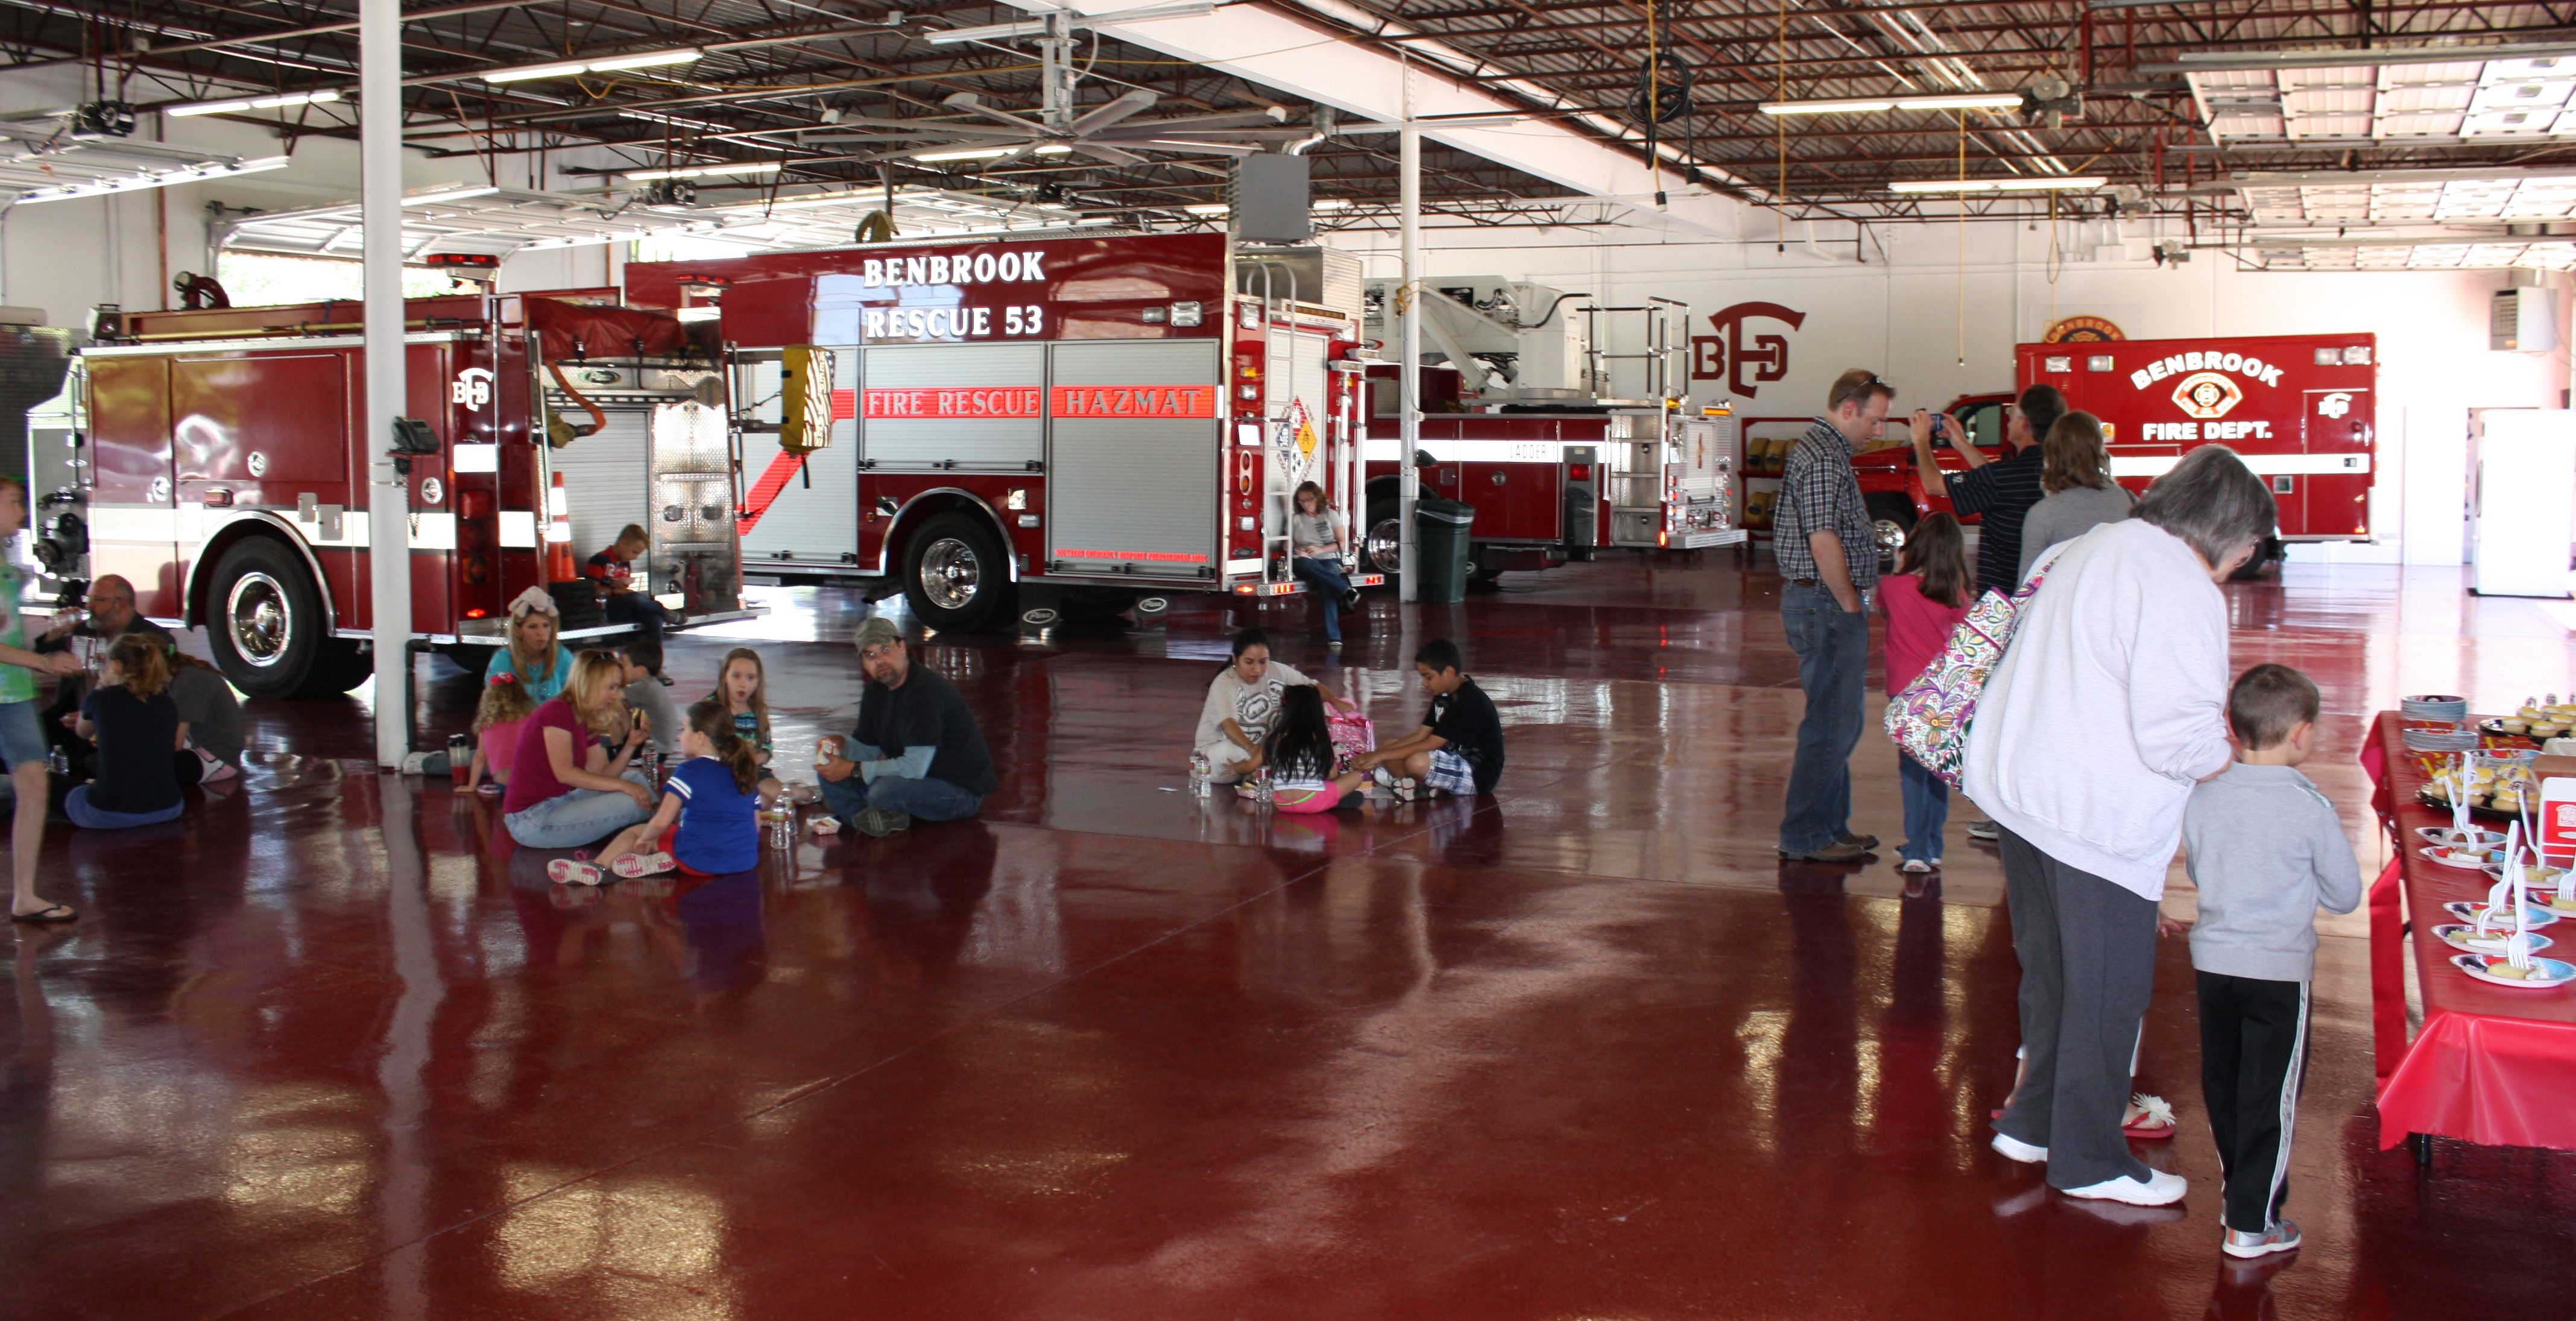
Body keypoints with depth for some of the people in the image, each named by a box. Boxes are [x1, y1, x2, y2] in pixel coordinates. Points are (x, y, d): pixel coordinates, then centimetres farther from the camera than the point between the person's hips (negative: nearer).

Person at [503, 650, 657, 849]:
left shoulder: (587, 722, 14)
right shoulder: (557, 711, -13)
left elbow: (601, 775, 8)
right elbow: (564, 773, -21)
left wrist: (630, 746, -5)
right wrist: (622, 785, -22)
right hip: (531, 820, -10)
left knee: (637, 779, 10)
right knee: (633, 803, -20)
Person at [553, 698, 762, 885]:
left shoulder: (689, 771, -7)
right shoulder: (745, 772, 10)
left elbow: (661, 822, -12)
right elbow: (756, 824, 12)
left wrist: (645, 839, 5)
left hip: (700, 862, -5)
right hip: (747, 861, 5)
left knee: (635, 832, 15)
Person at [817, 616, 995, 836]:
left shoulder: (926, 691, -24)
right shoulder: (876, 690, 6)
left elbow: (915, 767, -29)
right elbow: (868, 747, 14)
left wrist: (854, 769, -24)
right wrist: (840, 747, -9)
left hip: (961, 791, -9)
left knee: (884, 791, -36)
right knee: (830, 772, 0)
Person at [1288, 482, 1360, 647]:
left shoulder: (1330, 515, 11)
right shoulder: (1295, 519, 16)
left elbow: (1341, 543, 6)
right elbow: (1288, 544, 12)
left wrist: (1321, 550, -12)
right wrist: (1295, 552, -13)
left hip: (1329, 559, 0)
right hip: (1307, 564, 0)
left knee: (1327, 584, -38)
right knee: (1302, 563, -41)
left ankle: (1333, 635, -46)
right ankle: (1346, 590, -46)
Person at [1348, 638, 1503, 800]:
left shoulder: (1469, 701, -21)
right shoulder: (1445, 695, 9)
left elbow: (1430, 744, -24)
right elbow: (1420, 735, 9)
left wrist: (1381, 755, -21)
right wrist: (1377, 754, -3)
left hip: (1478, 776, -11)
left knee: (1417, 762, -38)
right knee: (1389, 746, 7)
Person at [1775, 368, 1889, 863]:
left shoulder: (1823, 450, 18)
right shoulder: (1823, 459, -17)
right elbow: (1824, 543, -24)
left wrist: (1851, 602, 18)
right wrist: (1850, 604, -14)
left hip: (1824, 604, 11)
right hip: (1826, 606, -11)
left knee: (1836, 722, 16)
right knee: (1831, 724, -6)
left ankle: (1830, 826, 24)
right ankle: (1804, 837, 0)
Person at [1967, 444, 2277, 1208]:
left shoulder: (2096, 548, 12)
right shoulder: (2181, 591, -18)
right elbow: (2175, 733, -24)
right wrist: (2238, 757, -4)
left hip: (2024, 790, 9)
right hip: (2097, 820, -9)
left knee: (2050, 975, 21)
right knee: (2106, 994, 5)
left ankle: (2033, 1121, 33)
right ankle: (2089, 1161, 16)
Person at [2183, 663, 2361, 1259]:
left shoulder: (2203, 798, -5)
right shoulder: (2312, 811, -16)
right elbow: (2347, 895, -6)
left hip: (2212, 961, 4)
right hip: (2280, 970, -4)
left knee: (2222, 1081, 20)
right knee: (2269, 1095, 5)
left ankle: (2240, 1184, 38)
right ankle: (2252, 1224, 8)